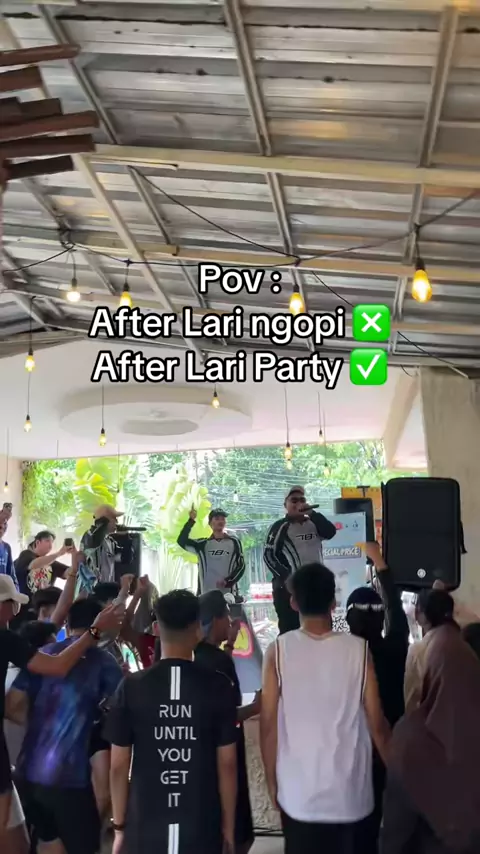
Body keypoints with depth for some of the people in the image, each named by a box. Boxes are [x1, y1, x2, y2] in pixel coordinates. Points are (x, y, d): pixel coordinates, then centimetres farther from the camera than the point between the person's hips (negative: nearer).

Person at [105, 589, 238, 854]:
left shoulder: (132, 687, -5)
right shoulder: (218, 687, -6)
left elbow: (119, 766, -1)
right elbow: (227, 764, -3)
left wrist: (119, 826, 10)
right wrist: (228, 826, 8)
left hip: (144, 830, 0)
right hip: (202, 829, 0)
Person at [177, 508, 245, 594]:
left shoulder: (233, 542, 6)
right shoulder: (203, 543, 6)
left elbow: (241, 566, 4)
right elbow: (181, 541, -6)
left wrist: (228, 581, -11)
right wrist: (191, 520, -14)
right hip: (206, 594, 0)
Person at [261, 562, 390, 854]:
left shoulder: (278, 651, -10)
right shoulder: (359, 650, -10)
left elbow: (268, 724, -6)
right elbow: (377, 724, -5)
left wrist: (272, 780, 7)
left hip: (297, 794, 0)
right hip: (350, 793, 0)